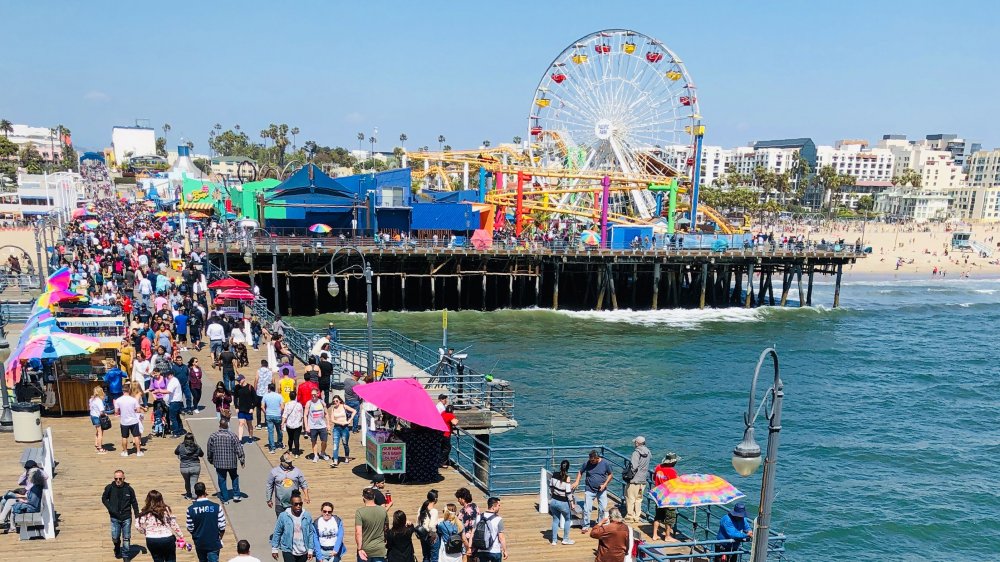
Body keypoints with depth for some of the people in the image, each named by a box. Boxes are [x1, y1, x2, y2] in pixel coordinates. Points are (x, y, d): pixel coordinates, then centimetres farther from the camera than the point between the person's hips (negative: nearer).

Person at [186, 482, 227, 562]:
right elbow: (222, 527, -10)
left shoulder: (191, 509, -12)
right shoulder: (216, 507, -15)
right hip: (214, 543, -2)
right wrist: (220, 538, 9)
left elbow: (190, 528, -5)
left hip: (199, 543, 2)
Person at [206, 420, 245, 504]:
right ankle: (236, 495, 18)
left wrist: (210, 460, 18)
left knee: (222, 480, 10)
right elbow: (239, 449, -8)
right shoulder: (232, 436, -10)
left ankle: (225, 499, 13)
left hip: (219, 463, 0)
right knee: (235, 477, 21)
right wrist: (242, 460, 3)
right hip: (231, 462, 0)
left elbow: (209, 450, 2)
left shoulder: (213, 436, -7)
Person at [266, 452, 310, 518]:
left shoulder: (297, 471, -1)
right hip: (280, 504, -1)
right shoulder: (274, 471, -3)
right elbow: (269, 486, 4)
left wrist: (306, 496, -1)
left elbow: (303, 484, 6)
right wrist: (269, 500, 6)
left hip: (294, 504, 1)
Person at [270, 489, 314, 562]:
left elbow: (311, 533, 0)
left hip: (303, 552, 3)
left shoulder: (307, 516, -6)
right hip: (288, 551, -3)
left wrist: (310, 550, 0)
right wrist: (274, 549, 0)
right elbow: (277, 533, -3)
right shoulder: (283, 516, -11)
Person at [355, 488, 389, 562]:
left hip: (365, 550, -2)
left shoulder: (360, 512, -13)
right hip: (380, 550, 2)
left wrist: (359, 549, -17)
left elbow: (358, 532, -20)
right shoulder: (383, 511, -1)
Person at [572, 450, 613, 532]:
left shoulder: (605, 464, -10)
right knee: (587, 509, -3)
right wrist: (577, 481, -9)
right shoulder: (587, 464, -9)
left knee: (603, 509, 6)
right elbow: (580, 472, 6)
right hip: (589, 490, 0)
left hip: (601, 490, 0)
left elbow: (610, 475, 2)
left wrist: (605, 484, -10)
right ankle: (586, 526, 11)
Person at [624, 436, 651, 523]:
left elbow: (633, 467, -25)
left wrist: (628, 475, -11)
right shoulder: (647, 452, 5)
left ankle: (630, 516, 11)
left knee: (630, 499, 5)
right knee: (638, 499, 16)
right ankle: (637, 517, 21)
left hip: (634, 480, -7)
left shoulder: (636, 452, -18)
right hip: (643, 480, 7)